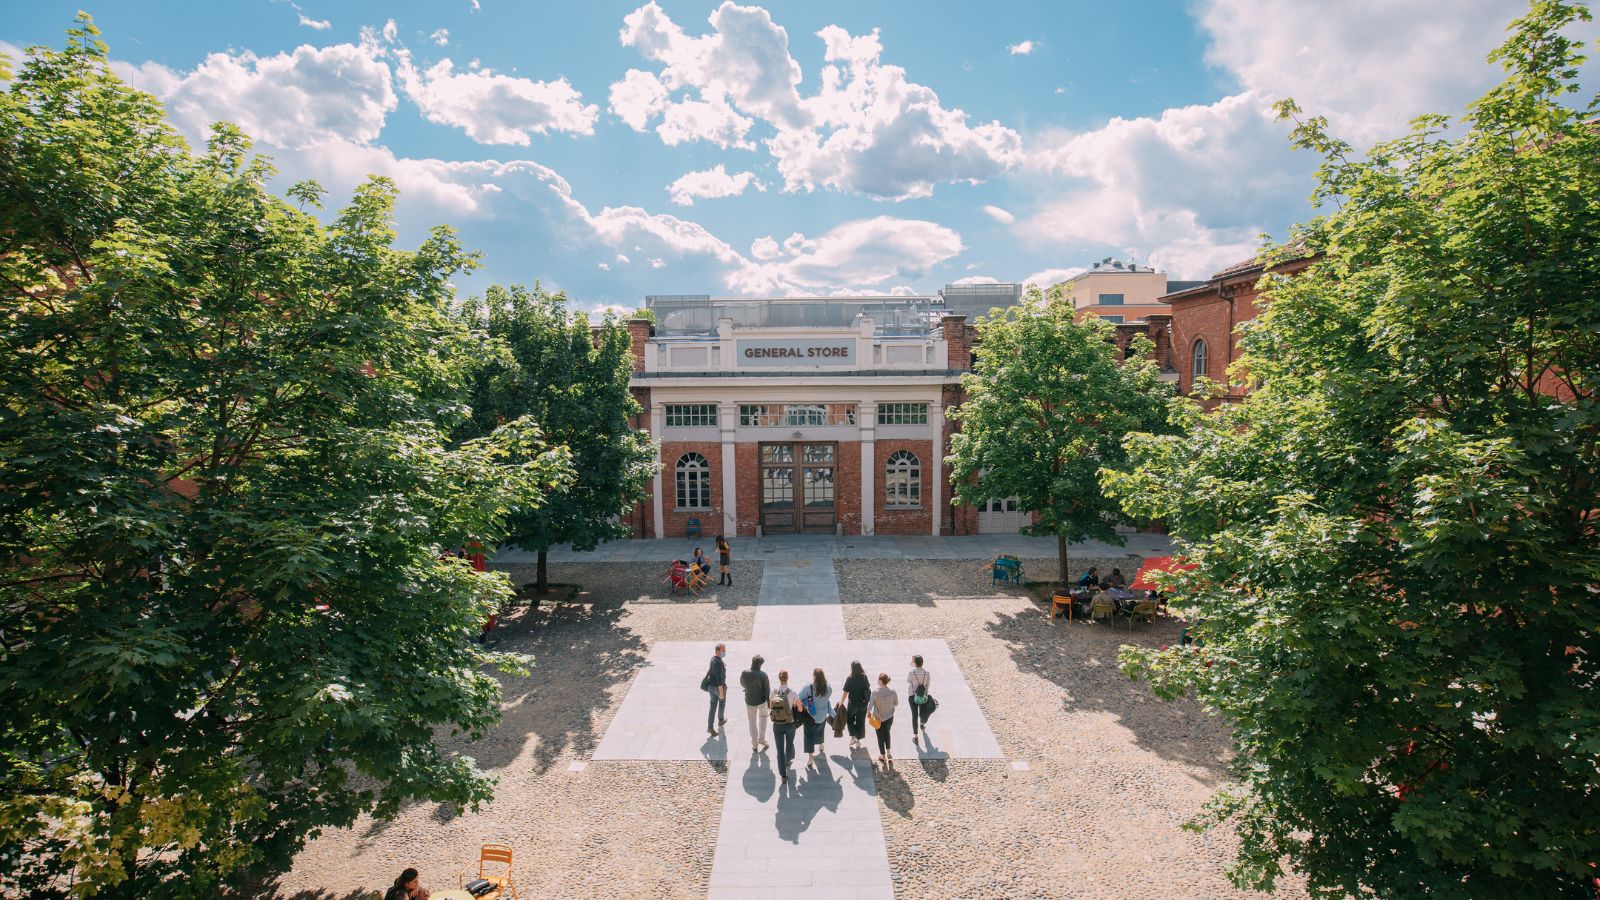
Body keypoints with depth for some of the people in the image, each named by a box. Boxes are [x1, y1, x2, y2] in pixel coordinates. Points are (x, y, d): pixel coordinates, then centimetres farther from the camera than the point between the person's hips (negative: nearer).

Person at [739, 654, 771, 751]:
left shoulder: (744, 673, -17)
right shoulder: (763, 675, -23)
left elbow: (742, 684, 3)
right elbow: (767, 690, -14)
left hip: (749, 702, 1)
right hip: (761, 701, -1)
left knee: (752, 723, 18)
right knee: (763, 717, 28)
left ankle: (754, 745, 25)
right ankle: (761, 739, 24)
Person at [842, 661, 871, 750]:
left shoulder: (850, 679, -17)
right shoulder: (864, 677, -7)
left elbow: (846, 692, -15)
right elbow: (868, 688, 5)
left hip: (852, 703, -3)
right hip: (863, 703, 3)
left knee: (850, 719, 18)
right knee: (860, 721, 14)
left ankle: (853, 736, 4)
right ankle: (858, 741, 21)